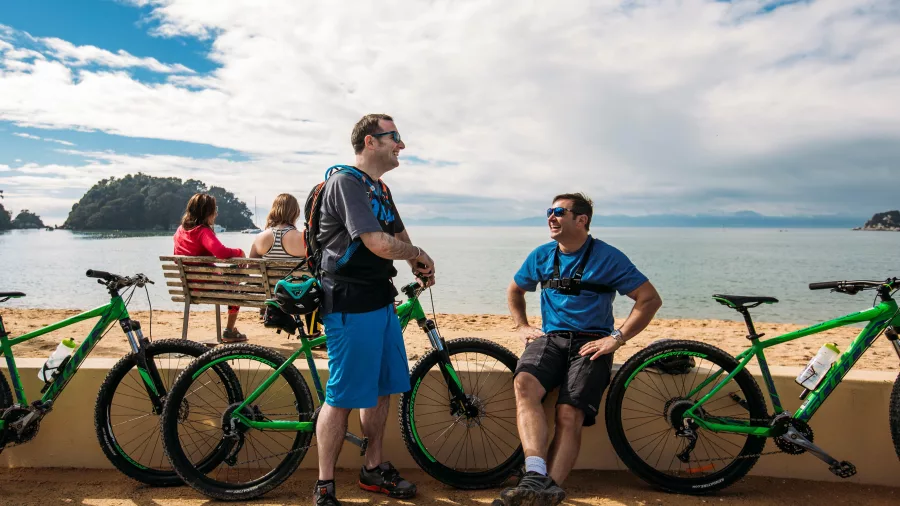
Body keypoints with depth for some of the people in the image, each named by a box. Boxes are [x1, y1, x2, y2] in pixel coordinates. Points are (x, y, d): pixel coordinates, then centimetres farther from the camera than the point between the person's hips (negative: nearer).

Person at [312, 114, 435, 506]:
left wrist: (419, 266, 3)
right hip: (350, 306, -10)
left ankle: (374, 470, 32)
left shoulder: (380, 189, 16)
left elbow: (399, 235, 23)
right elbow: (379, 243, -26)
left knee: (381, 389, 16)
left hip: (381, 302, 10)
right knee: (342, 397, -2)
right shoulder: (345, 182, -15)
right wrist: (419, 253, -8)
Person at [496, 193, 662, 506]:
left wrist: (616, 338, -10)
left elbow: (650, 299, -2)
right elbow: (515, 291, 29)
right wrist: (522, 326, 13)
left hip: (591, 343, -2)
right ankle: (536, 477, -41)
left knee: (569, 415, -25)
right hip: (549, 338, 3)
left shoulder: (608, 258, -1)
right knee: (524, 384, -30)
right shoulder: (542, 255, 12)